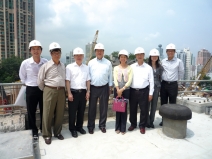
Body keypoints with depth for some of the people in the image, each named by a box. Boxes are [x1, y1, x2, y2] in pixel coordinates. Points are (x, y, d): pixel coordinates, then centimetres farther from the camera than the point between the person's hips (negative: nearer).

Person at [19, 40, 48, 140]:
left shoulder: (46, 62, -9)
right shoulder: (25, 63, -9)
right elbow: (22, 77, 7)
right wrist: (28, 84, 6)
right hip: (31, 90, 0)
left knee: (44, 110, 12)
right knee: (31, 111, 9)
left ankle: (43, 128, 33)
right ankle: (34, 131, 28)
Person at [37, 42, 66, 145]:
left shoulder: (63, 66, 8)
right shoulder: (46, 66, -4)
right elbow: (40, 81, 0)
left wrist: (62, 89, 10)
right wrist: (46, 90, 7)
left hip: (61, 91, 4)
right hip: (50, 91, -3)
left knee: (60, 113, 11)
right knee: (48, 113, 4)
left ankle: (57, 132, 28)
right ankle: (47, 135, 20)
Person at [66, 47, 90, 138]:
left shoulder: (86, 67, 9)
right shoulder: (69, 67, -3)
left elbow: (88, 80, 10)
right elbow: (67, 81, -6)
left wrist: (88, 91, 3)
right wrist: (69, 93, -11)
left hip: (83, 92, 4)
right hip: (73, 92, -3)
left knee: (81, 111, 13)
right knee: (72, 111, 7)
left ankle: (79, 127, 31)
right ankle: (72, 129, 24)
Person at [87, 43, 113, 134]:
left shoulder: (108, 63, 2)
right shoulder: (91, 63, 4)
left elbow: (110, 76, 5)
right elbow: (88, 75, 4)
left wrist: (110, 87, 4)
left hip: (104, 88, 0)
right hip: (93, 88, 0)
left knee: (103, 108, 9)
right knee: (92, 108, 8)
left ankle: (102, 125, 26)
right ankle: (91, 126, 22)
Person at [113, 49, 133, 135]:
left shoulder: (130, 68, 1)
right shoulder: (116, 68, 5)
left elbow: (129, 81, -7)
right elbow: (115, 80, -4)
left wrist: (122, 89, -15)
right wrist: (118, 90, -16)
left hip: (126, 90, -1)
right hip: (117, 90, 1)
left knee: (124, 109, 3)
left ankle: (123, 128, 15)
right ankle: (117, 127, 19)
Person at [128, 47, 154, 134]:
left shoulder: (148, 68, 2)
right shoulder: (131, 67, 5)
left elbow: (151, 81, 2)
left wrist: (151, 93, -1)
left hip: (144, 91, -1)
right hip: (133, 91, 2)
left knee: (144, 109, 7)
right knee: (132, 109, 12)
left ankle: (142, 126, 25)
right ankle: (133, 124, 31)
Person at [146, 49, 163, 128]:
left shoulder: (160, 67, 8)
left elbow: (160, 77, 15)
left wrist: (160, 86, 11)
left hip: (156, 87, 4)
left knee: (154, 105, 11)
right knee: (147, 105, 0)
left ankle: (151, 121, 24)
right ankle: (147, 122, 16)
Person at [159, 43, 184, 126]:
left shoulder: (179, 61, -5)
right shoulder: (163, 61, 4)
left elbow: (181, 72, 6)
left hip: (173, 85, -3)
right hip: (164, 84, 3)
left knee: (172, 104, 5)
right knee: (163, 103, 10)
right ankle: (163, 120, 24)